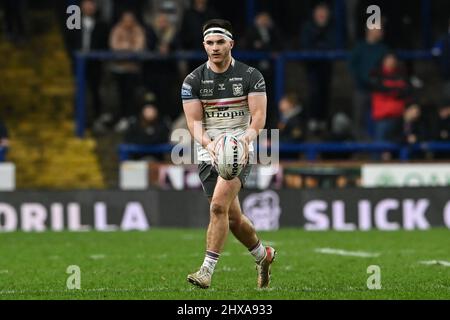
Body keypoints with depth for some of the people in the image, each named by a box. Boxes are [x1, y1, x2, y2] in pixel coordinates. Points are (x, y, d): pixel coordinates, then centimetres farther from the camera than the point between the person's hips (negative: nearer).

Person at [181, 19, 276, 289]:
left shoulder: (250, 76, -1)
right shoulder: (193, 81, 4)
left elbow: (259, 115, -7)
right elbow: (194, 120, -2)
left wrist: (247, 137, -27)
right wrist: (208, 143, -22)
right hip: (209, 152, 4)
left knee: (219, 206, -22)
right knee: (232, 216, 8)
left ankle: (207, 271, -21)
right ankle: (263, 255, 34)